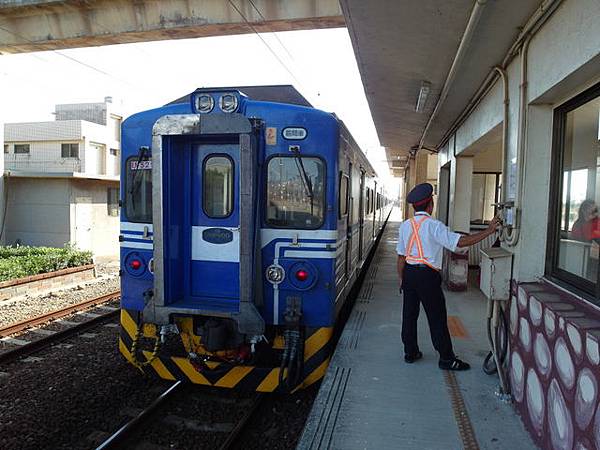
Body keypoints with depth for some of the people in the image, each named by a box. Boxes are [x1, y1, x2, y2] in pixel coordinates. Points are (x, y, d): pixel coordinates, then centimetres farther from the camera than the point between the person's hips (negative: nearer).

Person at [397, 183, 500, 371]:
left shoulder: (405, 225, 5)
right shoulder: (433, 226, -13)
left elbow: (401, 256, 8)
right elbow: (460, 242, -18)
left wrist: (402, 279, 16)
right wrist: (488, 231, -11)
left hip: (409, 272, 6)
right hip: (427, 275, -6)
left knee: (409, 313, 14)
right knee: (437, 318, 4)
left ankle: (410, 352, 26)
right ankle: (446, 359, 14)